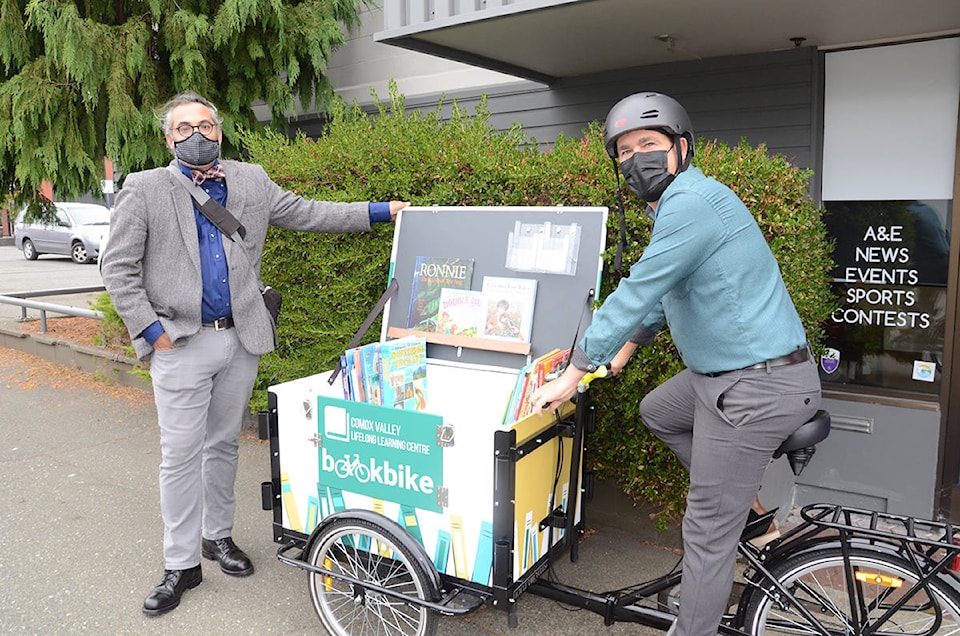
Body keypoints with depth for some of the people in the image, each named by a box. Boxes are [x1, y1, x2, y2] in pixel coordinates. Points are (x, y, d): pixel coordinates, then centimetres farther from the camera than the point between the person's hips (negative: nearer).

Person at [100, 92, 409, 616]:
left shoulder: (251, 182, 9)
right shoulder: (144, 189, -1)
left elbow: (305, 214, 12)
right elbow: (117, 267, -2)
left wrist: (379, 211, 8)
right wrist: (151, 328, -10)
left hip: (241, 339, 3)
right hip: (182, 343, -3)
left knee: (224, 443, 15)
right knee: (181, 454, 1)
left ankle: (218, 535, 32)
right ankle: (181, 564, 15)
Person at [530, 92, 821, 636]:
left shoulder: (692, 202, -20)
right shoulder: (683, 202, 13)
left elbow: (635, 294, -20)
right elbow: (663, 290, 25)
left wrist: (576, 372, -13)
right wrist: (630, 344, 30)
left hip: (757, 386, -10)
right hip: (729, 369, 10)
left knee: (708, 532, 0)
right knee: (657, 411, 30)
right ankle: (745, 502, 33)